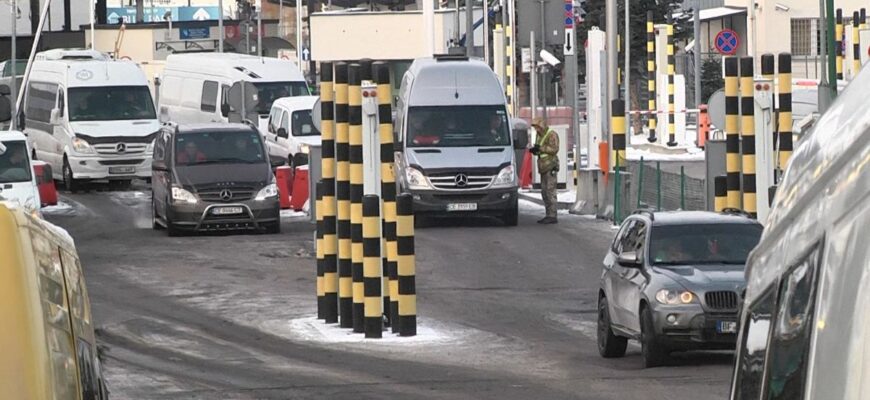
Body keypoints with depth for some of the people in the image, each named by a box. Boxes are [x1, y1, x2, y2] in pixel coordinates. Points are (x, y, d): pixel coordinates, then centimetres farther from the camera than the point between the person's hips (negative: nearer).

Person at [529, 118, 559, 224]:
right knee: (544, 192, 8)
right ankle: (549, 215, 12)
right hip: (543, 167, 9)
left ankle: (552, 216, -12)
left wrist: (541, 148, -24)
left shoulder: (552, 135, -9)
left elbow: (554, 149, -19)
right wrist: (535, 150, 1)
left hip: (550, 167, -9)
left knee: (550, 191, -11)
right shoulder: (540, 136, 18)